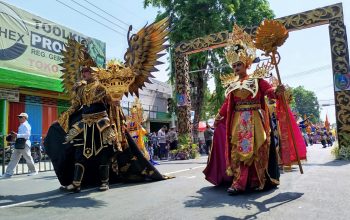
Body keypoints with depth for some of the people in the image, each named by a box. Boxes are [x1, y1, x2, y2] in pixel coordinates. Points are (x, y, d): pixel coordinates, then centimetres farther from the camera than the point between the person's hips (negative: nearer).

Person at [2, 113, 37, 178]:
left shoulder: (26, 125, -12)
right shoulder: (21, 125, 17)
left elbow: (27, 135, -23)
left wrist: (17, 135, -24)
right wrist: (15, 136, 12)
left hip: (24, 144, -10)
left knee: (28, 158, 1)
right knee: (13, 158, 7)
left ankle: (33, 171, 16)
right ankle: (8, 173, 9)